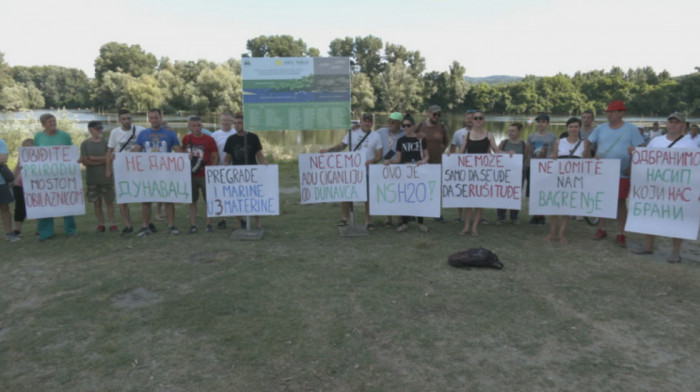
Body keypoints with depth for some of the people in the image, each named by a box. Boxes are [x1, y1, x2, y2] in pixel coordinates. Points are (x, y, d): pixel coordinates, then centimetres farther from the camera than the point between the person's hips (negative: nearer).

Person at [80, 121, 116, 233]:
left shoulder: (105, 142, 5)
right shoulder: (85, 143, 3)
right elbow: (85, 162, -4)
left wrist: (92, 158, -11)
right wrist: (102, 160, -11)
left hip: (106, 177, 0)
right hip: (92, 178, 0)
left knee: (109, 201, 3)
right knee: (97, 203, 5)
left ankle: (112, 224, 8)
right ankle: (100, 224, 13)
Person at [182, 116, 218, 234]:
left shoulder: (209, 139, -4)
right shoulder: (186, 139, 4)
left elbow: (215, 157, -1)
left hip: (206, 175, -3)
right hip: (191, 175, 3)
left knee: (209, 200, 2)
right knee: (192, 201, 8)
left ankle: (208, 224, 15)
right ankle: (193, 225, 16)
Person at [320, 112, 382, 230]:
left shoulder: (376, 136, 5)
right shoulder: (352, 133, 6)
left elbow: (379, 155, 2)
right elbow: (341, 146, 5)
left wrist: (372, 161, -19)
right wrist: (328, 150, -11)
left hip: (368, 171, 0)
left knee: (368, 196, 5)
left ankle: (367, 220, 18)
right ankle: (345, 217, 15)